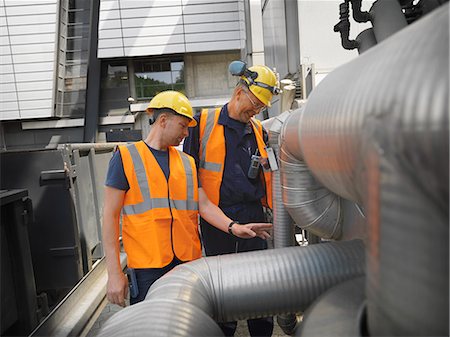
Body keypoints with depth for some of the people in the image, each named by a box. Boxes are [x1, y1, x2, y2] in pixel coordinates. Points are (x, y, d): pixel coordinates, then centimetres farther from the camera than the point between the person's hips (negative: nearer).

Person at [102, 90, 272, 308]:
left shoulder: (187, 162, 12)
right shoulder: (126, 157, -2)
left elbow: (204, 205, 9)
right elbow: (111, 215, -4)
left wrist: (233, 227, -9)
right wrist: (114, 273, -9)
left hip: (189, 261, 5)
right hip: (147, 264, -4)